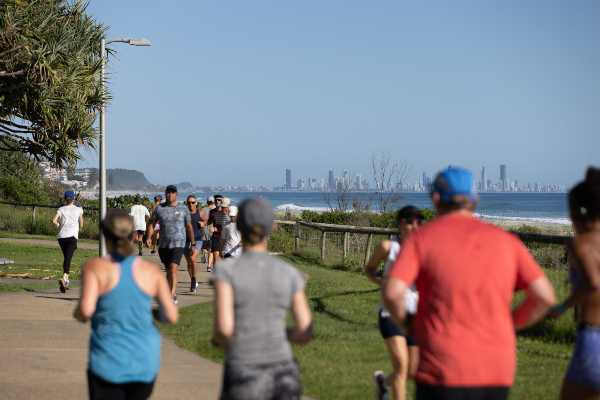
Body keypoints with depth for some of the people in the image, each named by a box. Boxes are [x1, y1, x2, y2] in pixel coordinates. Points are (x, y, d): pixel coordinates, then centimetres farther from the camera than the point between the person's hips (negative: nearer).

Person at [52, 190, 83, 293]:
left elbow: (54, 220, -5)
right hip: (72, 236, -3)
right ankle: (63, 278, -36)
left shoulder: (62, 209, 10)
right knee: (68, 258, -14)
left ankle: (66, 281, 21)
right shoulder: (78, 210, 8)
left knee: (66, 257, 18)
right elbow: (81, 225, 13)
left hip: (61, 236, 3)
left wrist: (59, 225, 15)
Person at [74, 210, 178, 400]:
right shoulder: (151, 271, 0)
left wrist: (78, 314, 3)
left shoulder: (95, 267, -8)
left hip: (109, 363, -3)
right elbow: (172, 316, -2)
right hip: (145, 363, 3)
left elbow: (85, 310, -20)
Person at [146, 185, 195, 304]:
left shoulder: (183, 209, 2)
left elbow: (189, 227, 8)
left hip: (178, 244, -4)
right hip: (164, 245, 4)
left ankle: (171, 297, -23)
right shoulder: (159, 208, 5)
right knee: (168, 271, 12)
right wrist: (149, 237, -8)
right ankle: (172, 294, 28)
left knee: (173, 269, -18)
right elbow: (152, 223, 8)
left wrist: (193, 244, 9)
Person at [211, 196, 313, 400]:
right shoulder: (290, 274, 1)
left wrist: (219, 340, 5)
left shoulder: (226, 271, -10)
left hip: (245, 380, -4)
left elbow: (223, 328, -20)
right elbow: (305, 334, 1)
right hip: (284, 375, 4)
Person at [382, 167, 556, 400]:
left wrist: (405, 323, 6)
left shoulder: (422, 238, 0)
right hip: (498, 373, 4)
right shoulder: (505, 240, 10)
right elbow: (545, 296, 2)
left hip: (443, 371, -4)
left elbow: (392, 293, -14)